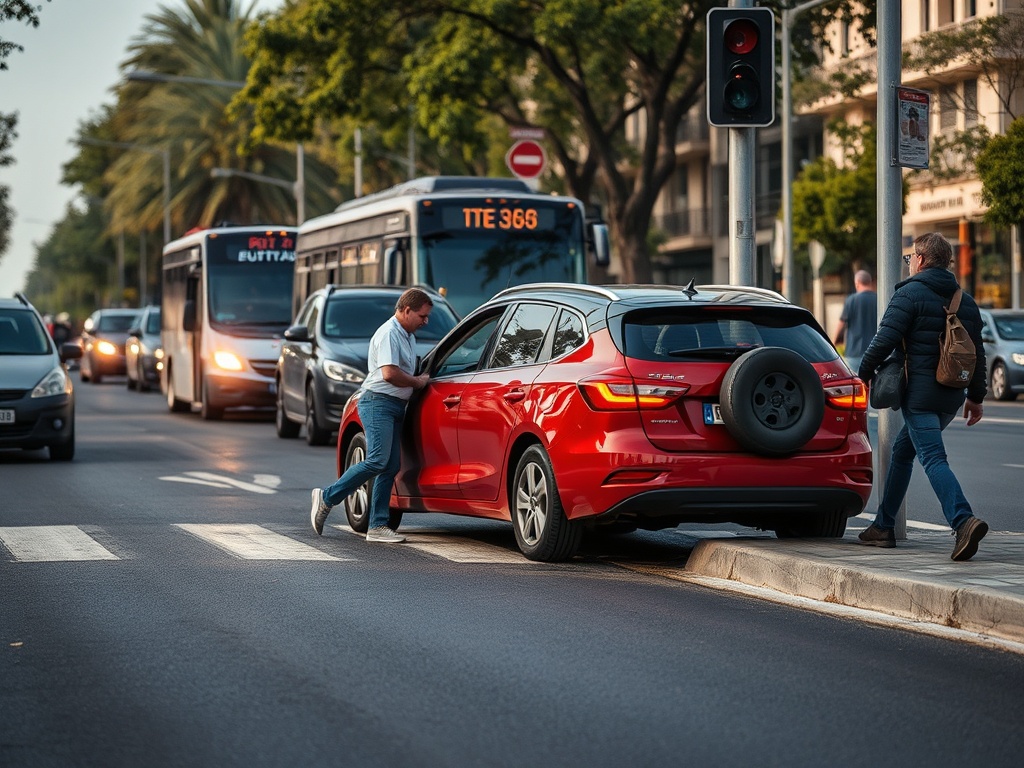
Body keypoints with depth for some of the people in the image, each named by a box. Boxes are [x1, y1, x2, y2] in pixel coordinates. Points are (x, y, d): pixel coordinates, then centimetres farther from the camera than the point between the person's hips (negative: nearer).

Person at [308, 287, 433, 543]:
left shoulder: (407, 336, 20)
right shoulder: (389, 333, -12)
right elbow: (390, 373, -21)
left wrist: (420, 380, 15)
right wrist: (418, 382, -8)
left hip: (395, 406, 10)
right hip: (378, 402, -10)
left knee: (391, 467, 4)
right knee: (377, 461, -19)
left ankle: (378, 526, 3)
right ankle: (327, 498, -9)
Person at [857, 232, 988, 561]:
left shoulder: (910, 294, -8)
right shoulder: (966, 302, 14)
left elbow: (884, 340, -13)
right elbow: (977, 353, 17)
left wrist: (864, 373, 1)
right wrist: (976, 396, 24)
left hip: (919, 395, -8)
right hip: (951, 398, 8)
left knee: (933, 459, -14)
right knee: (902, 450, 21)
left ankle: (964, 521, -34)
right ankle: (884, 525, 26)